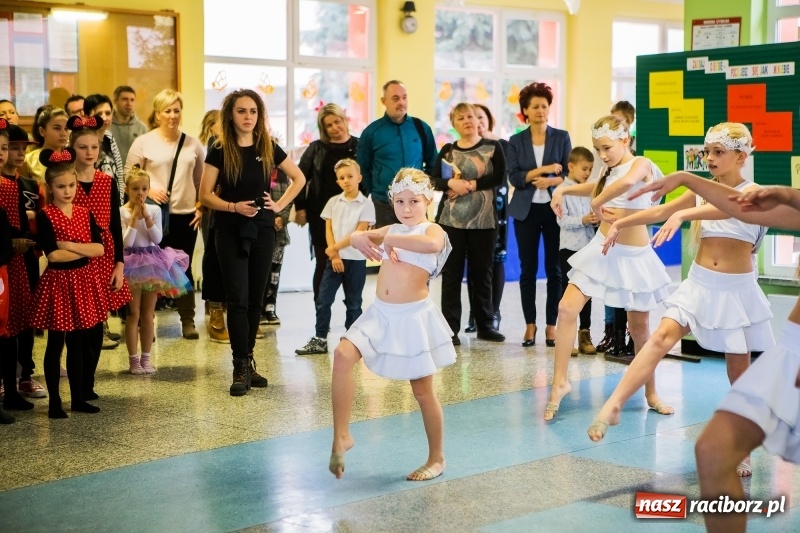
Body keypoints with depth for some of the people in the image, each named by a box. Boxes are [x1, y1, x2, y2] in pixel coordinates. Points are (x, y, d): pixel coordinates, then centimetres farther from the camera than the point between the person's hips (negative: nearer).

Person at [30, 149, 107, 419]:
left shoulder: (85, 214, 5)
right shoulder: (45, 216, -9)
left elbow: (100, 249, -5)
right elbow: (53, 255, -18)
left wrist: (70, 245, -15)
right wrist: (86, 249, -12)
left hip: (84, 283, 4)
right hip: (58, 283, -4)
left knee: (78, 344, 11)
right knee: (55, 345, 4)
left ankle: (78, 398, 20)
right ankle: (54, 402, 13)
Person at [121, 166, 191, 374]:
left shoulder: (154, 210, 2)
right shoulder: (121, 211, -6)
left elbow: (157, 238, -6)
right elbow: (126, 242, -13)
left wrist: (146, 217, -13)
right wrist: (134, 218, -16)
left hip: (152, 263, 3)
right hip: (132, 263, -3)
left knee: (148, 313, 8)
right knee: (134, 313, 1)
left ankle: (146, 358, 16)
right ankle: (133, 359, 8)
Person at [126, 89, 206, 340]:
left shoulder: (193, 144, 9)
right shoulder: (143, 142, 1)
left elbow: (202, 180, 13)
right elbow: (129, 176, 2)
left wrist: (201, 207, 4)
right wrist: (148, 190, -13)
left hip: (185, 215, 2)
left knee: (184, 268, 8)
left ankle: (188, 321, 16)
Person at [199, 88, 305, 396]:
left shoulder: (268, 148, 4)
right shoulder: (220, 151, -3)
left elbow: (299, 178, 14)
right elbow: (205, 195, -5)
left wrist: (281, 204, 3)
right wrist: (233, 206, -19)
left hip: (262, 230, 3)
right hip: (230, 232, -3)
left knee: (255, 299, 8)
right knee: (237, 299, -6)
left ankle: (248, 361, 19)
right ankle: (241, 368, -4)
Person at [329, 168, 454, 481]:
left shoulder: (432, 230, -7)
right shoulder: (392, 230, 12)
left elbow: (432, 244, -32)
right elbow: (355, 236, 13)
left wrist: (391, 240, -24)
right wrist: (360, 239, -11)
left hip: (413, 317, -5)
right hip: (380, 314, 5)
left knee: (423, 392, 6)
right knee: (343, 355, -18)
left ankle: (437, 458, 24)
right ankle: (341, 435, -9)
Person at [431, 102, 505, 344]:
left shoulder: (492, 147, 3)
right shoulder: (447, 150, 8)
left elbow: (499, 177, -8)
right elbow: (434, 180, 2)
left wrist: (472, 185, -16)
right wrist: (451, 183, -17)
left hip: (483, 220, -1)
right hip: (451, 220, 1)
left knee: (482, 272, 7)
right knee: (451, 274, 1)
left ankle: (485, 325, 18)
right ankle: (451, 328, 5)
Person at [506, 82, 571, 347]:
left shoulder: (561, 137, 5)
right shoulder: (516, 141, 5)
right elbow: (514, 178, -5)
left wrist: (551, 181, -19)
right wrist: (544, 169, -15)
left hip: (555, 209, 0)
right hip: (526, 211, 1)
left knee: (554, 269, 1)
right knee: (528, 268, 3)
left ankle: (552, 325, 8)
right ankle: (530, 325, 12)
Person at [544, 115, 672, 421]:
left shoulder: (642, 164, -12)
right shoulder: (609, 172, 10)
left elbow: (627, 182, -36)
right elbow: (596, 189, 32)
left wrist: (596, 201, -23)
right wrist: (563, 190, 15)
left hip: (634, 256, -5)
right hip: (602, 250, 5)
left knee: (639, 327, 7)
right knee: (567, 308, -11)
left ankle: (651, 393, 24)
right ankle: (559, 382, -3)